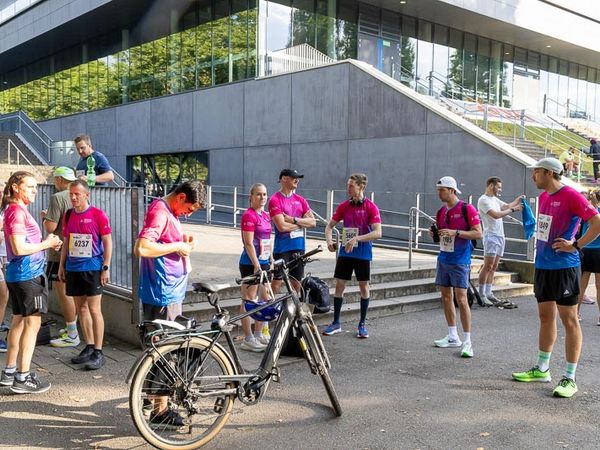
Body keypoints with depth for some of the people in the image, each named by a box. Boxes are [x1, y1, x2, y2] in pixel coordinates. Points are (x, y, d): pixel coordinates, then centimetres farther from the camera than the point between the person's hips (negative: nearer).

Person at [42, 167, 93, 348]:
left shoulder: (57, 198, -16)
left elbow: (50, 227, -21)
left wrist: (45, 216, 1)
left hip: (60, 253, -8)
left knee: (64, 293, -1)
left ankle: (72, 335, 4)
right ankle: (71, 328, 27)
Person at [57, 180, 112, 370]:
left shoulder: (98, 215, -8)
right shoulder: (68, 215, 9)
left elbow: (108, 242, -7)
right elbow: (66, 242, 17)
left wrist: (106, 268, -11)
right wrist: (62, 265, 13)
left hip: (92, 269, -6)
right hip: (73, 269, 6)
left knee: (94, 310, -4)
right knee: (80, 308, 11)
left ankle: (98, 353, 3)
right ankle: (89, 347, 24)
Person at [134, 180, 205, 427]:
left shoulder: (169, 211, 13)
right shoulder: (160, 212, -18)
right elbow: (142, 248, -30)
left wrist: (183, 242, 8)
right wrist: (176, 247, -20)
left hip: (171, 291, 10)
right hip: (162, 294, -10)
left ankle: (156, 394, 36)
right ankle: (160, 409, 8)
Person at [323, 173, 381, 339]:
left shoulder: (371, 207, -9)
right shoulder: (344, 206, 4)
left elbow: (377, 232, -18)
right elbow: (330, 226, 10)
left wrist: (357, 238, -28)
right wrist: (329, 240, -10)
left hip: (363, 254, -4)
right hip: (345, 252, 4)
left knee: (364, 287, 6)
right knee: (339, 286, 5)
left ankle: (362, 324, 19)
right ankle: (336, 323, 16)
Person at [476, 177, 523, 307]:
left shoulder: (495, 199, 17)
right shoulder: (483, 200, -12)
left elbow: (507, 206, 27)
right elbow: (496, 215, -20)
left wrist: (517, 200, 10)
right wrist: (513, 209, -14)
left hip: (500, 236, 9)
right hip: (491, 236, -9)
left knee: (493, 268, 9)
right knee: (487, 267, -9)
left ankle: (488, 294, 13)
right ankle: (481, 295, -5)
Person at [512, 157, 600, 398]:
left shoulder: (571, 196, -14)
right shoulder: (543, 196, 11)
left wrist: (575, 245, -17)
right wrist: (540, 245, 12)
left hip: (564, 267, -8)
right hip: (542, 265, 8)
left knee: (569, 320, -1)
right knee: (546, 317, 16)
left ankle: (570, 379, 7)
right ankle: (542, 370, 28)